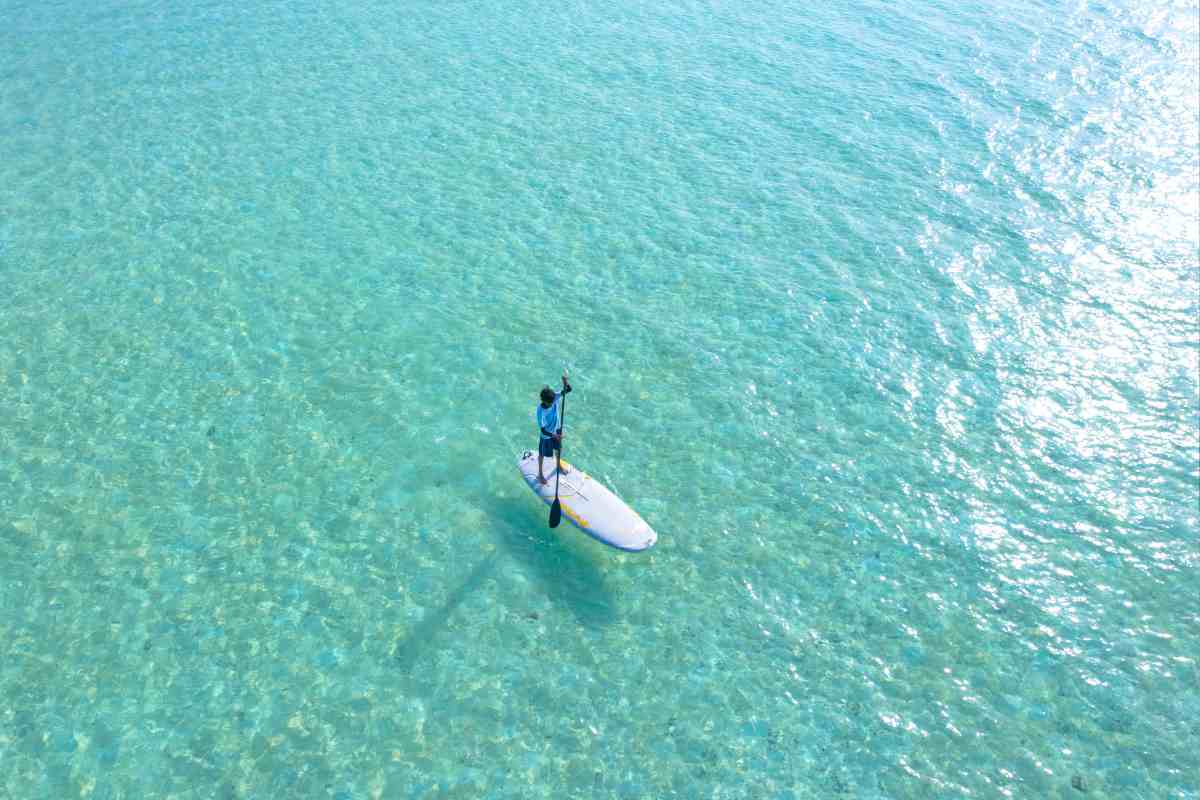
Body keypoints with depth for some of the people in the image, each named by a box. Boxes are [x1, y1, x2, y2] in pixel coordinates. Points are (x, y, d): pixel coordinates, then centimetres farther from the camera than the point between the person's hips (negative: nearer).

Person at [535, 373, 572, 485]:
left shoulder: (555, 397, -24)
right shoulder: (541, 411, -36)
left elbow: (568, 390, -24)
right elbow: (542, 430, -33)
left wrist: (565, 381, -44)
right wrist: (554, 435, -46)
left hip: (557, 429, 5)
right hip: (546, 435, -5)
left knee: (558, 448, 29)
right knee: (542, 454, 18)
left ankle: (559, 465, 58)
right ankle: (540, 474, 42)